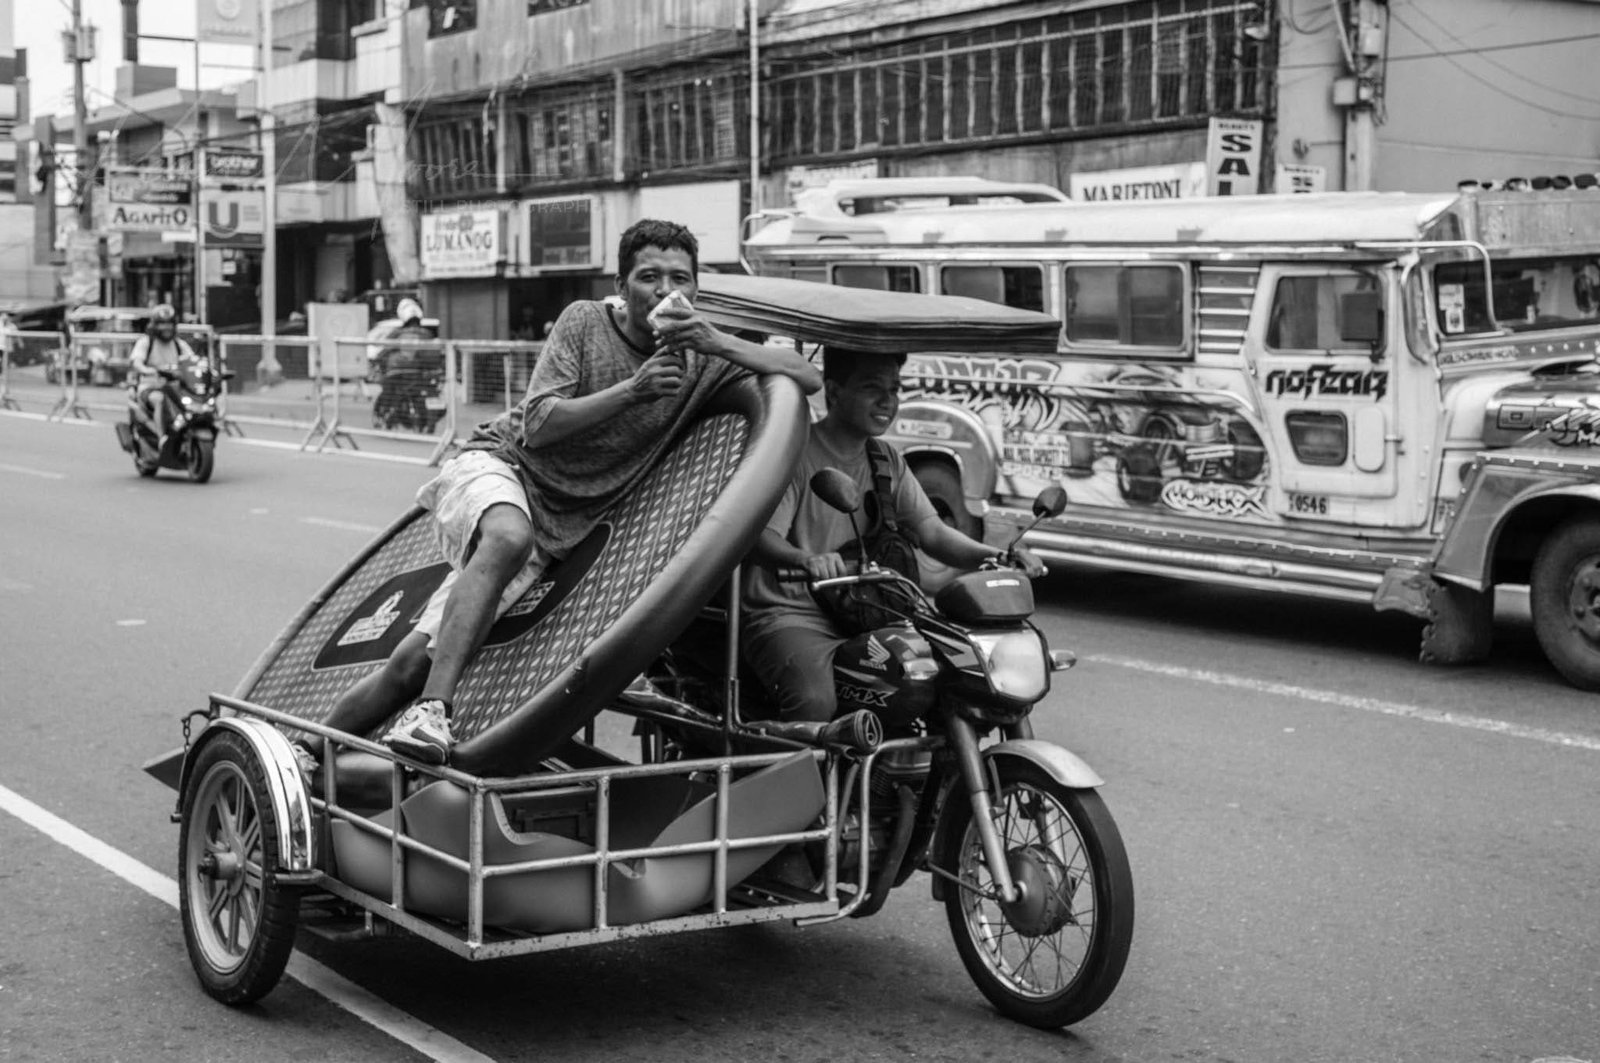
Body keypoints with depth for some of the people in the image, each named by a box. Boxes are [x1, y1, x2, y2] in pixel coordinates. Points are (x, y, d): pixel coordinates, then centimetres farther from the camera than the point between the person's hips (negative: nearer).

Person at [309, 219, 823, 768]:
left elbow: (810, 377, -5)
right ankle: (431, 712, -41)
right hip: (497, 464, -2)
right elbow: (537, 426, -13)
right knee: (509, 538, -41)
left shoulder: (702, 362, 1)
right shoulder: (586, 321, -5)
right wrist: (633, 389, -24)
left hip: (558, 530, 2)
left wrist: (718, 342, -18)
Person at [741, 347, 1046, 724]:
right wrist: (807, 559, -45)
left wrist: (990, 554, -14)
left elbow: (931, 531, 5)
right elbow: (761, 537, -23)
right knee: (814, 700, -33)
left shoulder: (887, 462, 14)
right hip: (791, 617, -6)